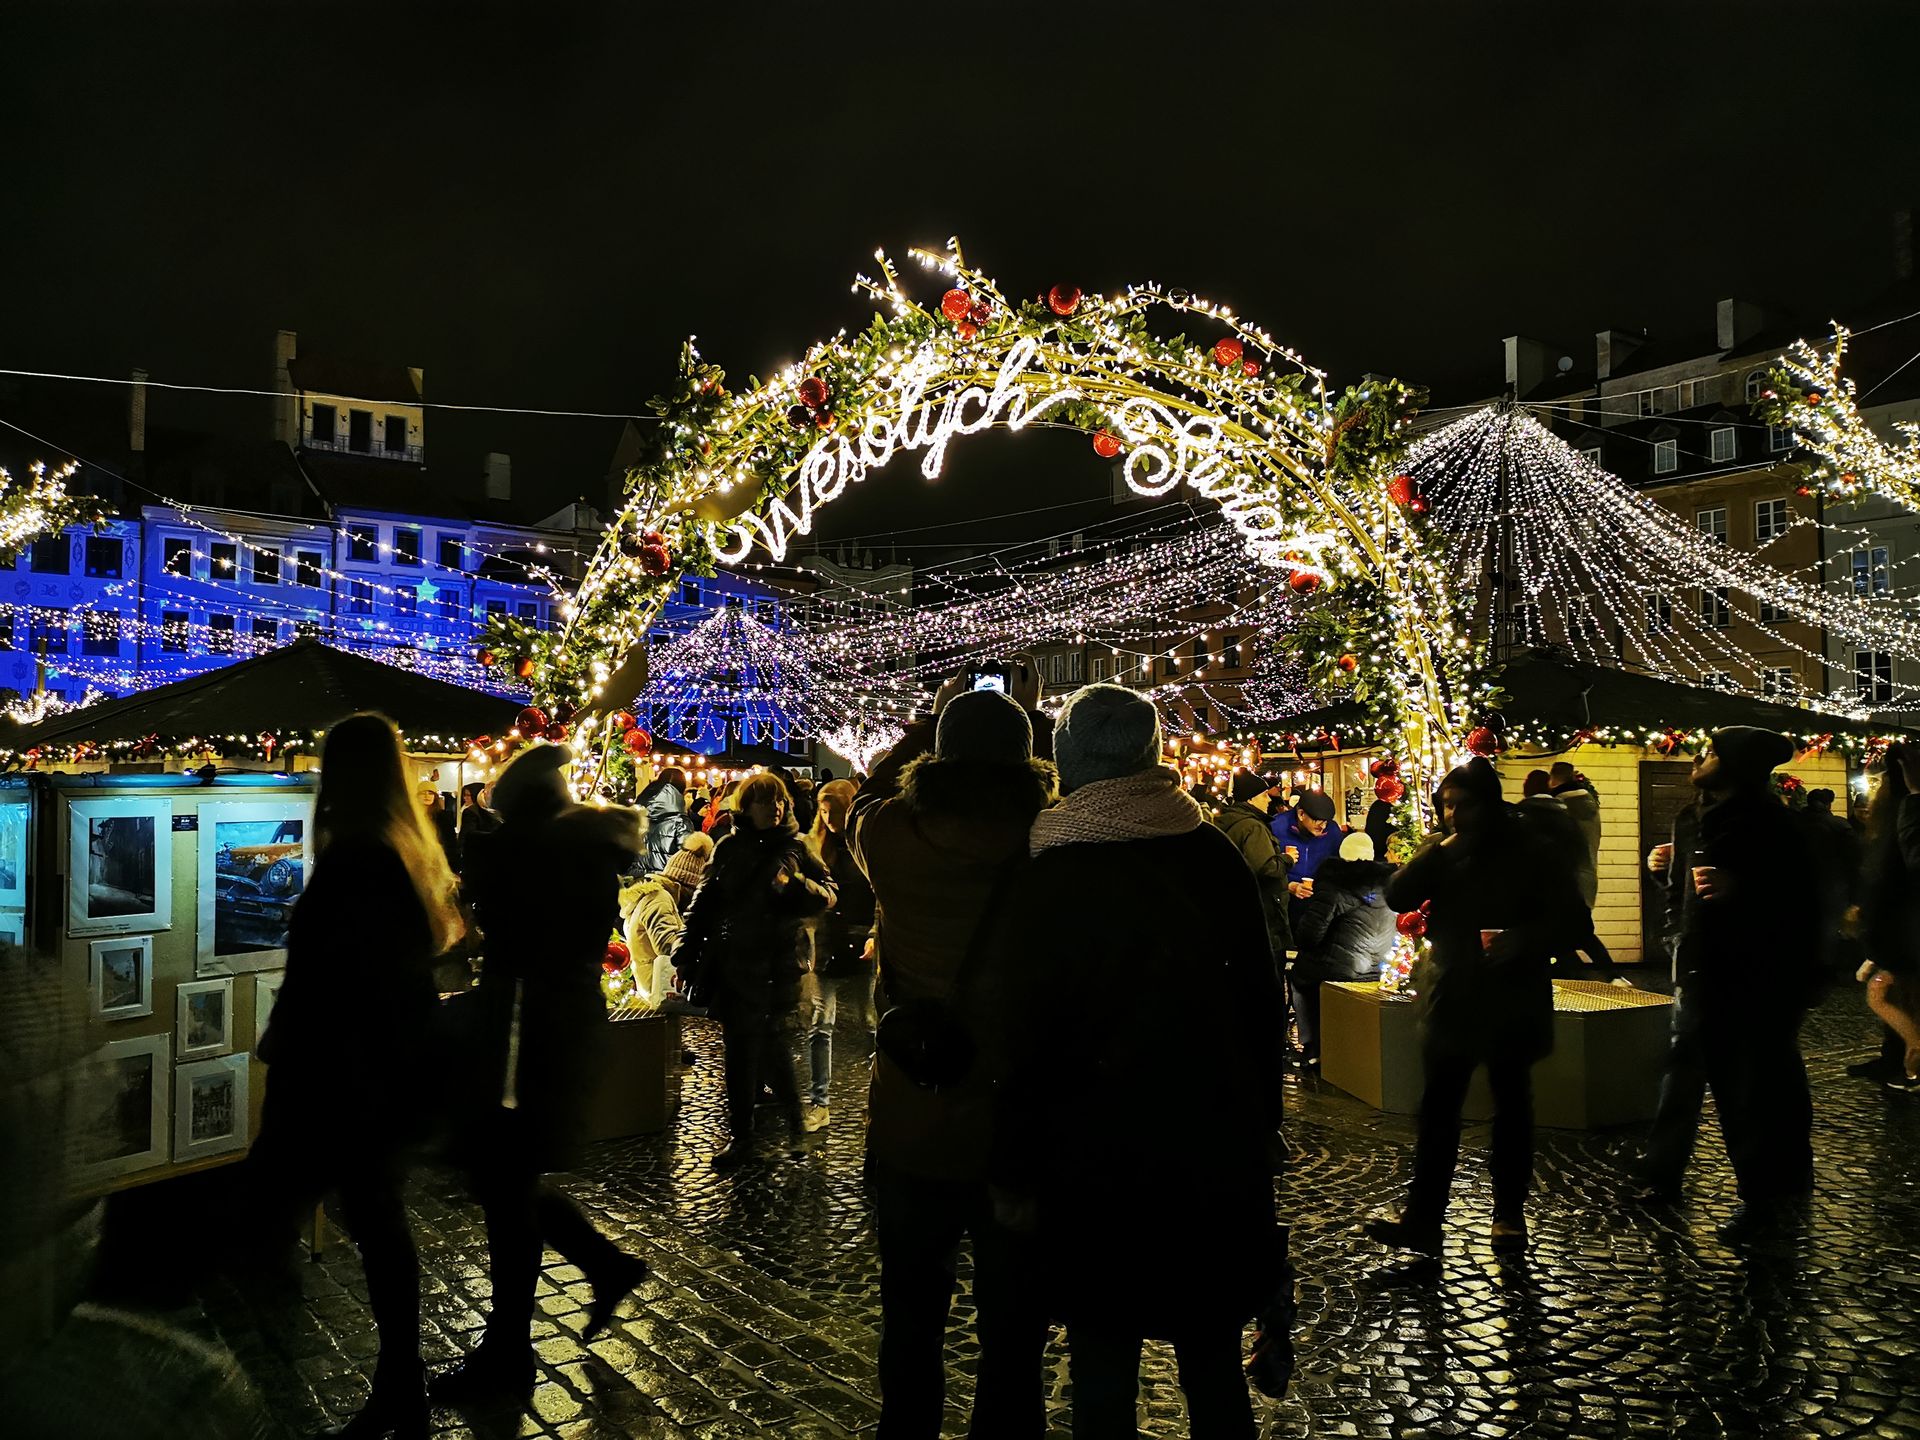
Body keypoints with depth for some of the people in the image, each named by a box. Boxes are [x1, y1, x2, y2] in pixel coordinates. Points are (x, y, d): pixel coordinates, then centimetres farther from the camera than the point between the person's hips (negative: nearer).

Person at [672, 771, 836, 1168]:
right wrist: (686, 953, 2)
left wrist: (800, 887, -20)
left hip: (775, 966, -1)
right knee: (739, 1049, 7)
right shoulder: (729, 848, 3)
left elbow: (828, 893, 1)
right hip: (731, 963, 2)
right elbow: (704, 902, 5)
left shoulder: (796, 848, 1)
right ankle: (740, 1132, 22)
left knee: (768, 1043, 3)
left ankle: (790, 1106, 25)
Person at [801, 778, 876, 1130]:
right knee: (818, 1028, 3)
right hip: (823, 949, 4)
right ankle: (817, 1103, 9)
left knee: (873, 1024, 7)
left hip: (860, 949, -4)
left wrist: (876, 936, -19)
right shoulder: (817, 846, 9)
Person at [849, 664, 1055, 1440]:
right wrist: (1033, 715, 19)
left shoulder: (891, 838, -13)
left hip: (907, 1134, 2)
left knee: (910, 1325, 21)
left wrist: (932, 718, 21)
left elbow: (869, 793, 12)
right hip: (1020, 1138, -1)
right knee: (1013, 1343, 13)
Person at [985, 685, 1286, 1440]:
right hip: (1219, 1149, 4)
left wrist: (1016, 1173, 1)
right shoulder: (1214, 856, -3)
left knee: (1103, 1375, 11)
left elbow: (1018, 1045, -9)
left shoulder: (1047, 883, -13)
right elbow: (1262, 1001, 5)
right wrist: (1258, 1117, 16)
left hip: (1100, 1159, -3)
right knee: (1214, 1367, 18)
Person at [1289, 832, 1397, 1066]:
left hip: (1338, 971, -5)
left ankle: (1312, 1048, 17)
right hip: (1378, 974, 5)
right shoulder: (1387, 883, 2)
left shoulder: (1333, 886, -13)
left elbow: (1309, 934, -18)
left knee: (1296, 975, 24)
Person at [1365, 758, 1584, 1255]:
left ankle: (1509, 1214, 24)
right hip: (1453, 998, 3)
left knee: (1512, 1104, 11)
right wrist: (1436, 852, -17)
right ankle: (1421, 1218, 4)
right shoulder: (1441, 852, 4)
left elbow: (1567, 916, -7)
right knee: (1437, 1108, 1)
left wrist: (1523, 940, -23)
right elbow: (1398, 898, -6)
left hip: (1512, 999, -2)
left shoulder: (1530, 852, -6)